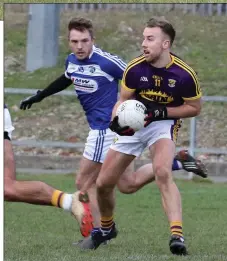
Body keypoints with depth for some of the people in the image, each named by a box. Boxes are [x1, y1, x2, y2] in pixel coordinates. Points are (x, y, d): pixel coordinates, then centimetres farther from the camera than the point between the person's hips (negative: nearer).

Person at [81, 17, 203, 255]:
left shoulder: (184, 74, -19)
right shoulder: (134, 69, -14)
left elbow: (194, 108, -6)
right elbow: (124, 99, 0)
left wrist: (161, 112, -20)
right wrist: (117, 119, -22)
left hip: (163, 125, -4)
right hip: (133, 125, 4)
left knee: (163, 172, -34)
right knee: (103, 183, 6)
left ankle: (177, 235, -39)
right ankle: (106, 228, 36)